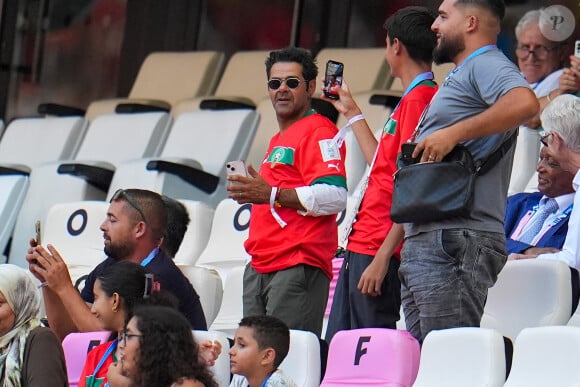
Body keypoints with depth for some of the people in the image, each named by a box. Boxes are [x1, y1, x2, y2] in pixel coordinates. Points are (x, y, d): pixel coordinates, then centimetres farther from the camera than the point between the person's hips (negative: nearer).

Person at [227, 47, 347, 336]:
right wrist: (251, 192, 19)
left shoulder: (319, 132, -6)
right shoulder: (279, 139, 27)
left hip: (299, 267, -10)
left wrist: (272, 195, -21)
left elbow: (334, 196, -19)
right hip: (260, 269, 10)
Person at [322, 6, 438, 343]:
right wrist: (352, 112, 38)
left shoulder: (420, 98, -13)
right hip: (361, 248, 10)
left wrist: (382, 256, -22)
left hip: (379, 252, -10)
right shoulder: (414, 98, 17)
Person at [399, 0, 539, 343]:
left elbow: (525, 103, -26)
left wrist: (453, 134, -21)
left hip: (455, 238, -11)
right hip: (425, 238, 11)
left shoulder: (485, 64, -4)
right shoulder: (459, 77, 28)